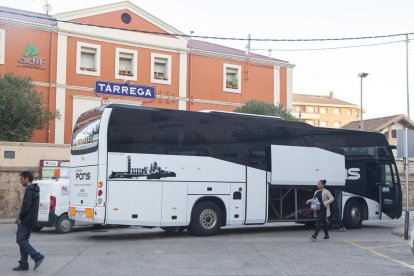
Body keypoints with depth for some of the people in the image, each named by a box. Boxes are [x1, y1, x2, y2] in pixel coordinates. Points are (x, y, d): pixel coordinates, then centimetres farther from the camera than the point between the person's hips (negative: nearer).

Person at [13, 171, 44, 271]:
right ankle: (23, 264, 12)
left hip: (25, 221, -10)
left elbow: (26, 206, -23)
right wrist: (20, 217, 15)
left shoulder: (29, 190, -15)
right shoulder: (34, 190, 17)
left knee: (20, 240, -7)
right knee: (23, 240, 11)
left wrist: (20, 218, -12)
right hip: (30, 220, 10)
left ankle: (37, 257, -10)